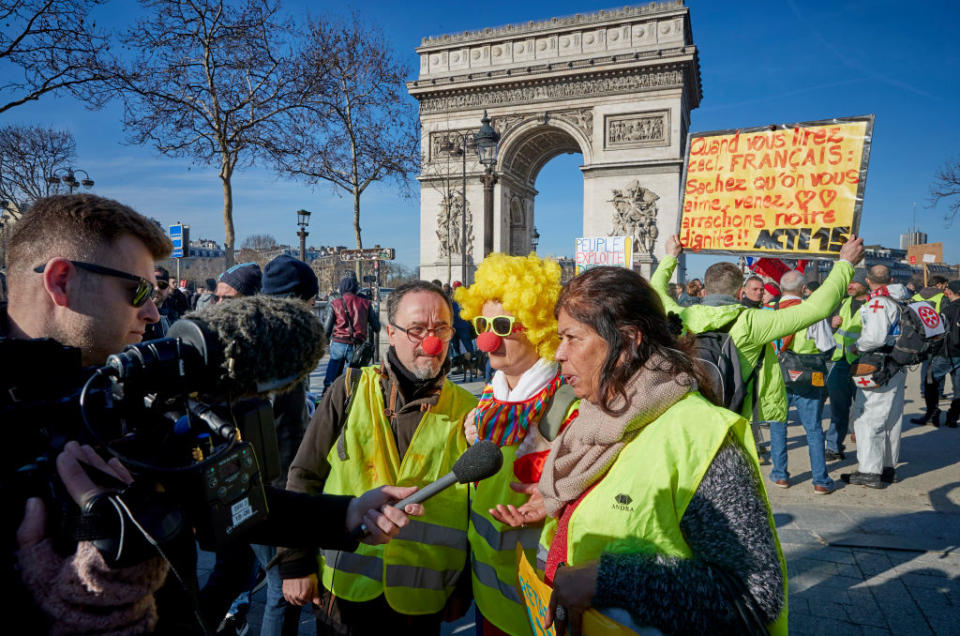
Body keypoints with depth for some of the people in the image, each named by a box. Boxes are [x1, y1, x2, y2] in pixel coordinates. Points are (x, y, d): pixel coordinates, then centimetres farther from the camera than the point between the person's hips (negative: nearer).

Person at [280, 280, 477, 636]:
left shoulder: (467, 412, -3)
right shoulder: (350, 390, -5)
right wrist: (295, 563, -1)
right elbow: (303, 479, 0)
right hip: (346, 592, 0)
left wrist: (464, 587, 7)